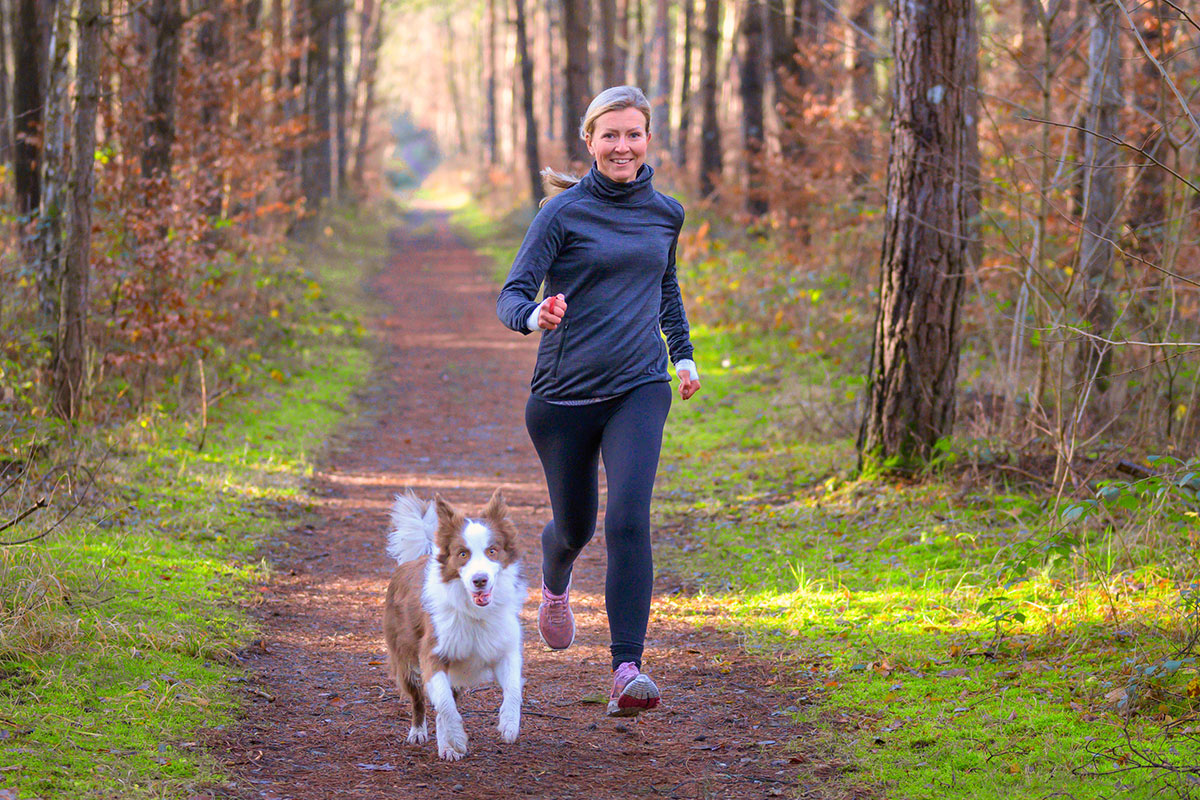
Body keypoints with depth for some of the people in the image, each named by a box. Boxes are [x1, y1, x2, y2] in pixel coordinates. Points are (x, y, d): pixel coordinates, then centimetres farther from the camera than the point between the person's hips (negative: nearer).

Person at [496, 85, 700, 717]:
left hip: (640, 387, 2)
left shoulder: (665, 213, 7)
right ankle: (554, 584, 52)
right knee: (574, 527, 14)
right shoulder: (564, 212, -6)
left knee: (629, 519, -18)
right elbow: (511, 295, -12)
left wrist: (683, 352, 24)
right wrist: (534, 315, -34)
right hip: (565, 392, -1)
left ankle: (627, 668, -19)